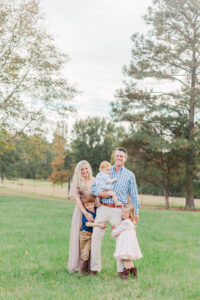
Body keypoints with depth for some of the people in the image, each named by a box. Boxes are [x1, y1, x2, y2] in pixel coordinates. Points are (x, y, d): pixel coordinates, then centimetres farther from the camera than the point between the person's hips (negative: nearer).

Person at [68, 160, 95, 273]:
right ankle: (77, 265, 7)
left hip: (93, 212, 1)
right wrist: (86, 213, -19)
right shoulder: (77, 183, 0)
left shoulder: (95, 182, 5)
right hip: (81, 211, -1)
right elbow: (77, 199, -7)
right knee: (78, 237, 0)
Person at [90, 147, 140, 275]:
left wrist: (136, 212, 5)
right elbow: (94, 186, 12)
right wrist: (100, 193, -8)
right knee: (96, 236, -2)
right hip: (103, 208, 2)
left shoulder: (130, 175, 9)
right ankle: (95, 268, 7)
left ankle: (121, 269, 10)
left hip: (119, 210, -1)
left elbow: (134, 195, 11)